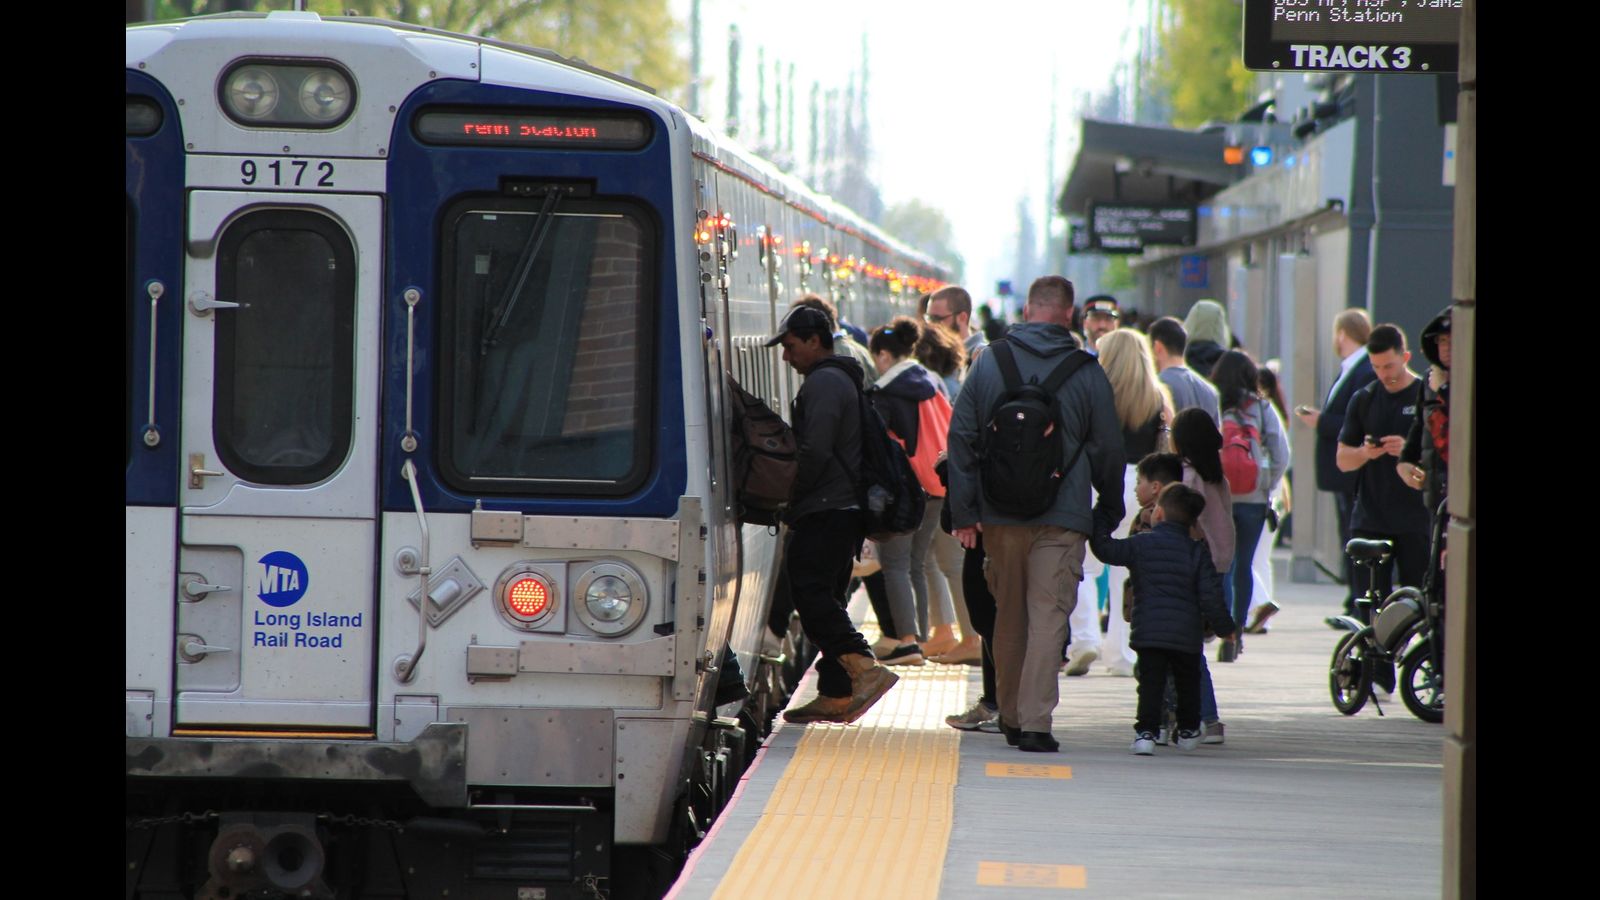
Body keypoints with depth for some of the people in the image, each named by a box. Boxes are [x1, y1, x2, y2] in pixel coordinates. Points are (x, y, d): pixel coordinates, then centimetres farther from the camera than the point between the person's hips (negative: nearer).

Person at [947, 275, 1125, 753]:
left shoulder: (989, 362, 4)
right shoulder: (1087, 373, -1)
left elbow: (961, 438, 3)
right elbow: (1108, 450, 4)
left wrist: (963, 513, 5)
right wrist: (1108, 514, 16)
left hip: (1001, 515, 2)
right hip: (1062, 517, -2)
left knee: (1009, 616, 15)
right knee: (1048, 617, -4)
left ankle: (1010, 716, 24)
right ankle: (1035, 722, -14)